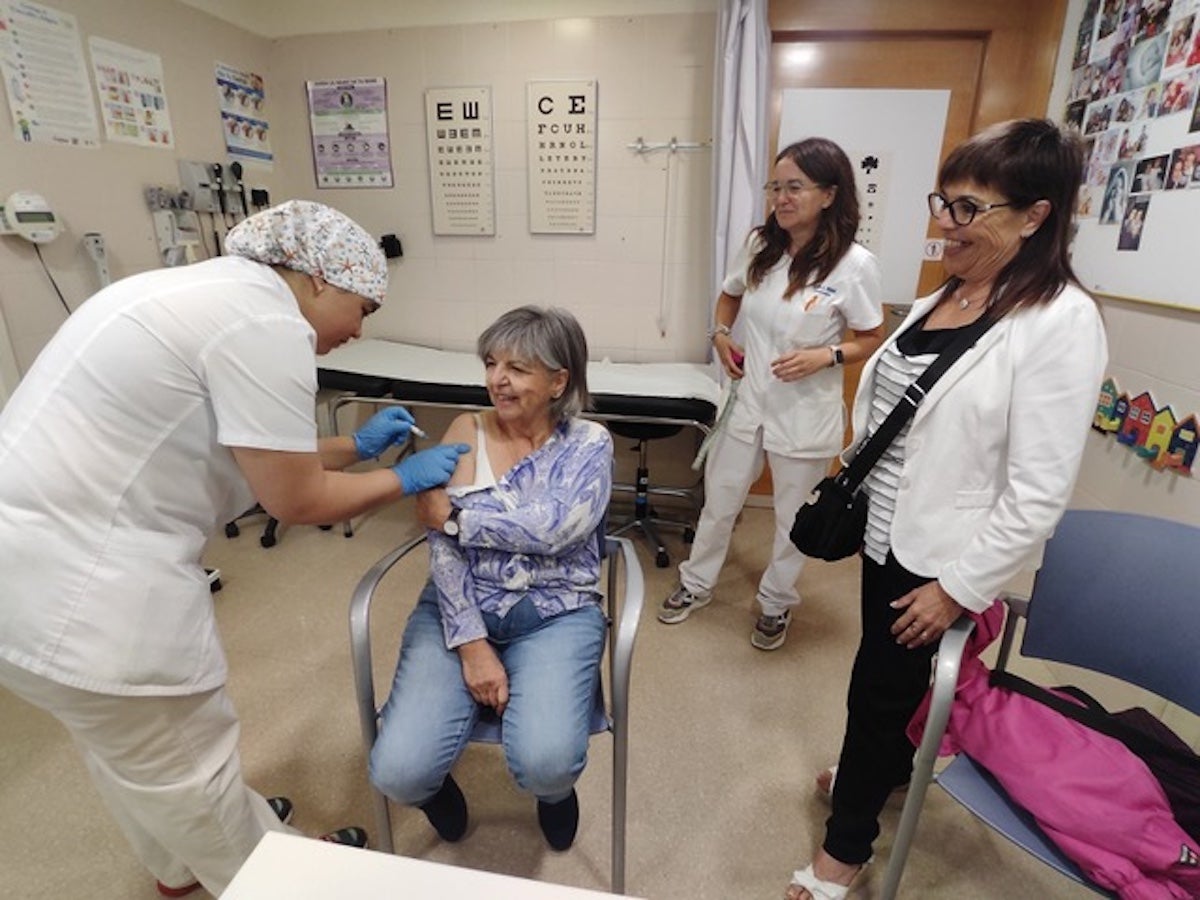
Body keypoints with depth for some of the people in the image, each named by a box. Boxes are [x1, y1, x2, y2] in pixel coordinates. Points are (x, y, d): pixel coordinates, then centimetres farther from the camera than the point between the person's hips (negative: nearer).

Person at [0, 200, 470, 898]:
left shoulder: (219, 293, 12)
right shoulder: (267, 322, -21)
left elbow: (258, 453, 17)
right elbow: (297, 500, -16)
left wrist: (357, 445, 17)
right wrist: (406, 479, -2)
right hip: (75, 583, -11)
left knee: (133, 746, 28)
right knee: (184, 762, 13)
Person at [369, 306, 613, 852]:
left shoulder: (589, 443, -1)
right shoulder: (466, 431, 2)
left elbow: (553, 529, -17)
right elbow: (444, 545, -6)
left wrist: (452, 515, -11)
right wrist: (471, 644, -15)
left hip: (555, 614, -1)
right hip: (462, 608, 2)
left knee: (544, 762, -25)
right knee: (398, 774, -16)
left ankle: (556, 790, 16)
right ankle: (436, 789, 24)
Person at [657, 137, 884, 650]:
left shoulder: (854, 265, -15)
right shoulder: (759, 245, -2)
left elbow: (873, 339, -5)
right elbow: (730, 294, 17)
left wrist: (826, 356, -22)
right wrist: (721, 334, -1)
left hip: (806, 414, -3)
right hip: (747, 401, 4)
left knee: (794, 518, 15)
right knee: (719, 501, 17)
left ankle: (776, 604, 39)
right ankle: (696, 585, 39)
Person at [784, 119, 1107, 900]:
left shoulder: (1061, 323, -20)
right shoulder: (941, 296, 4)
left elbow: (1039, 492, -20)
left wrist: (959, 586, -17)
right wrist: (852, 491, 16)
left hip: (940, 559, -6)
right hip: (886, 533, 7)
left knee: (879, 690, 8)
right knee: (892, 680, 24)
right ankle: (886, 769, 53)